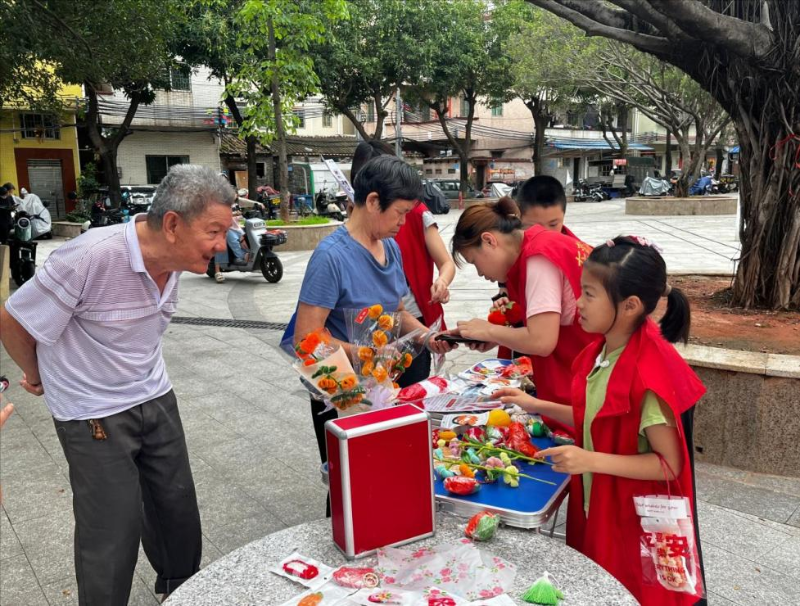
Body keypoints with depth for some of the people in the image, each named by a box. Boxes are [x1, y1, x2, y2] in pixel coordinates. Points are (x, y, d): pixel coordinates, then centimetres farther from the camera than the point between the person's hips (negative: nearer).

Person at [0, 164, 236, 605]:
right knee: (114, 532, 1)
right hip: (95, 417, -6)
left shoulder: (174, 260, -5)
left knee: (178, 509, 15)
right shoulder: (91, 256, -28)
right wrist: (40, 378, 3)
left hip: (156, 400, 6)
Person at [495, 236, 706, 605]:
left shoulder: (648, 373, -27)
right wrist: (537, 406, 4)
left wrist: (591, 461, -29)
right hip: (594, 508, 7)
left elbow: (669, 465, -22)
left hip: (631, 521, -7)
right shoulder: (600, 351, -3)